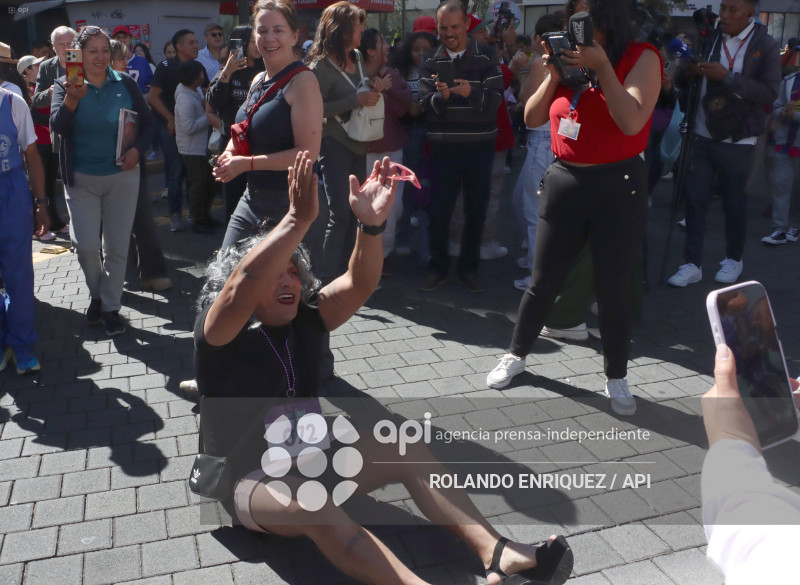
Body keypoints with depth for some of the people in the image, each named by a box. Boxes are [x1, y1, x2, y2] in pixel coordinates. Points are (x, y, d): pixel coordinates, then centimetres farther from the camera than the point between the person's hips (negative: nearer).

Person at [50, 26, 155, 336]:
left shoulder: (125, 84, 0)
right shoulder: (65, 85, -3)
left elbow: (147, 122, 5)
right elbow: (57, 126, -17)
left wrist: (137, 150, -12)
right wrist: (72, 99, -35)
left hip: (122, 176, 1)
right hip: (81, 179, -1)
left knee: (117, 246, 5)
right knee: (85, 246, -4)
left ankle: (111, 307, 19)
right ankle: (96, 294, 25)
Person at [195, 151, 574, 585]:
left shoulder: (305, 322, 2)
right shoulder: (222, 334, -12)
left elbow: (359, 285, -14)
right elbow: (240, 287, -35)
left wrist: (371, 224, -32)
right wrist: (299, 218, -45)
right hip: (248, 479, -5)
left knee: (406, 451, -12)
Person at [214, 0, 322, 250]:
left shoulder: (302, 81, -15)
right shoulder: (258, 81, 11)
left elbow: (308, 152, -21)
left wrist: (247, 163, -20)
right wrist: (229, 154, 1)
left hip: (289, 203, -8)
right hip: (252, 198, 8)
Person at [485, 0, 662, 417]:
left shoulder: (641, 57, -7)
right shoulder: (571, 59, 8)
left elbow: (632, 121, -21)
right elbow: (532, 119, 9)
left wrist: (602, 67, -23)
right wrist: (554, 76, -5)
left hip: (618, 186, -4)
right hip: (563, 181, 4)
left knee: (612, 288, 2)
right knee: (542, 281, 10)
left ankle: (616, 378, 20)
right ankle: (516, 354, 29)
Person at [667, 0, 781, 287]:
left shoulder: (765, 46, -5)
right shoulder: (709, 39, 5)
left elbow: (770, 92, -14)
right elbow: (684, 82, 11)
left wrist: (728, 77, -24)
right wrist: (688, 71, -13)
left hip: (736, 141, -3)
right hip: (702, 136, 3)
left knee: (734, 203, 9)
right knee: (695, 199, 1)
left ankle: (734, 259, 28)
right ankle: (692, 264, 8)